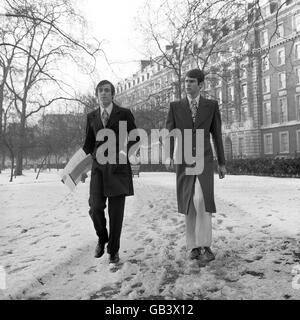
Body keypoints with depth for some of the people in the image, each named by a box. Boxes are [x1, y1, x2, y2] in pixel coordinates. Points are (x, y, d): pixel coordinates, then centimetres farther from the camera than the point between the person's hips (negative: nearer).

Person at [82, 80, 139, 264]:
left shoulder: (125, 114, 2)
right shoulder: (91, 117, 12)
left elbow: (135, 139, 2)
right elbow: (89, 143, 17)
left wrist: (125, 152, -18)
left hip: (119, 167, -2)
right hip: (99, 167, 2)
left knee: (116, 211, 0)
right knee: (96, 208, -9)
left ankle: (113, 250, 17)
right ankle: (102, 238, 21)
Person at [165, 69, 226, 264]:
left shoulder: (212, 105, 4)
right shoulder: (175, 106, 5)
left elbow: (217, 135, 7)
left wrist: (222, 163, 8)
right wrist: (169, 156, -22)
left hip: (204, 162, -1)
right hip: (184, 162, 2)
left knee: (201, 200, -22)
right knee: (189, 205, 3)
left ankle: (205, 246, -12)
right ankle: (194, 246, 17)